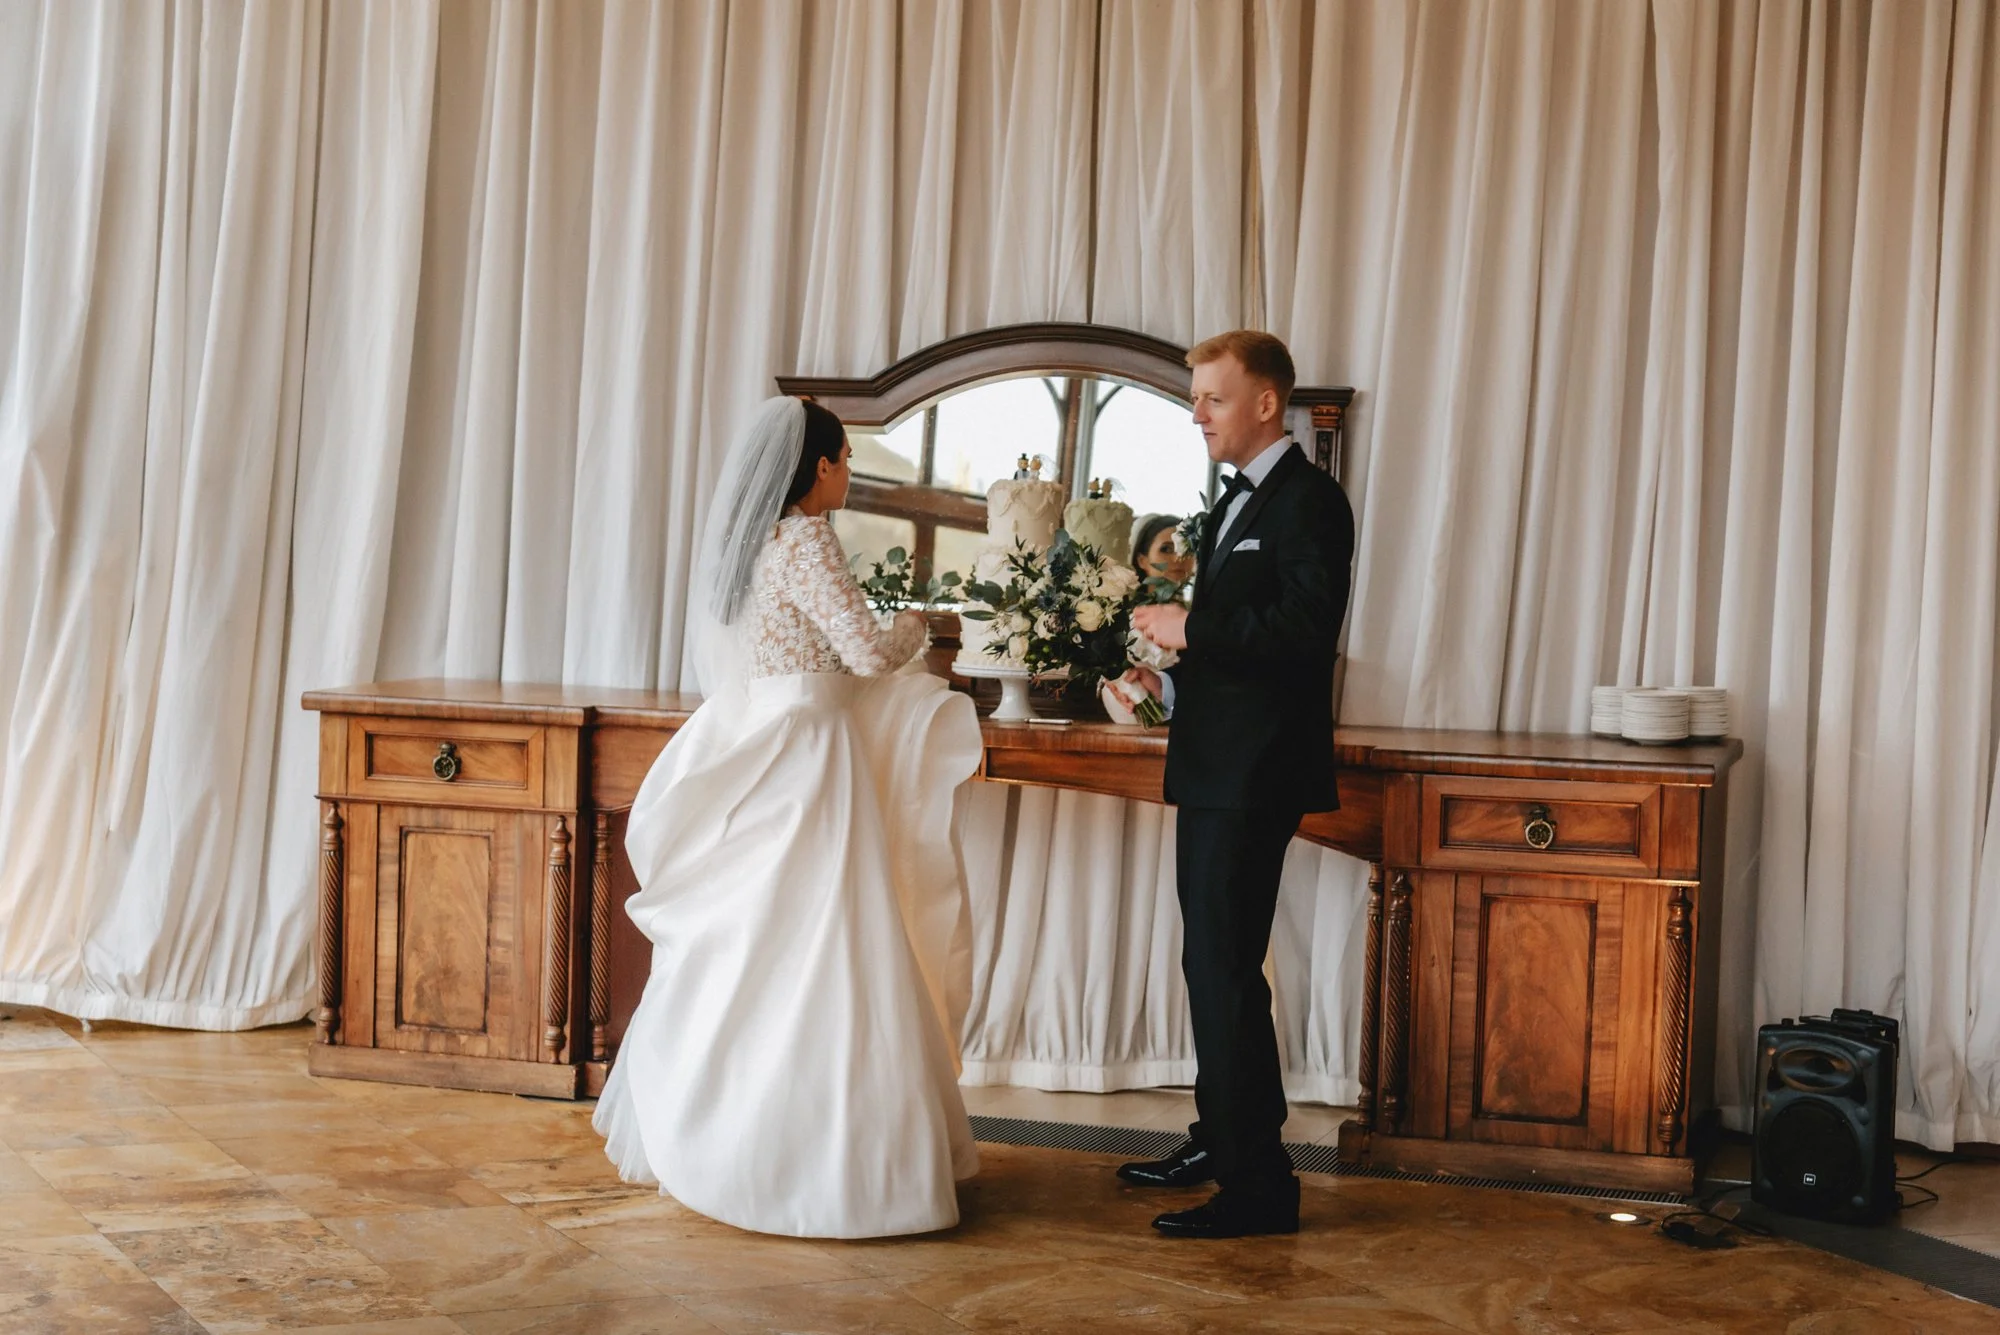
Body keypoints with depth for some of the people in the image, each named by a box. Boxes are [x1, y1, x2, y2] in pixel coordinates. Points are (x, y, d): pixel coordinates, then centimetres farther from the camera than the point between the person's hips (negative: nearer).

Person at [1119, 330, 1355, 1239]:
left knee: (1224, 968, -9)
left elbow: (1305, 630, -23)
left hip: (1256, 775, -10)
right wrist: (1172, 679, 9)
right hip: (1212, 768, 10)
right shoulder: (1235, 503, 19)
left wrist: (1191, 629, -18)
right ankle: (1221, 1140, 30)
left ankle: (1258, 1187, -2)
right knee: (1212, 965, 17)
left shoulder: (1309, 501, -11)